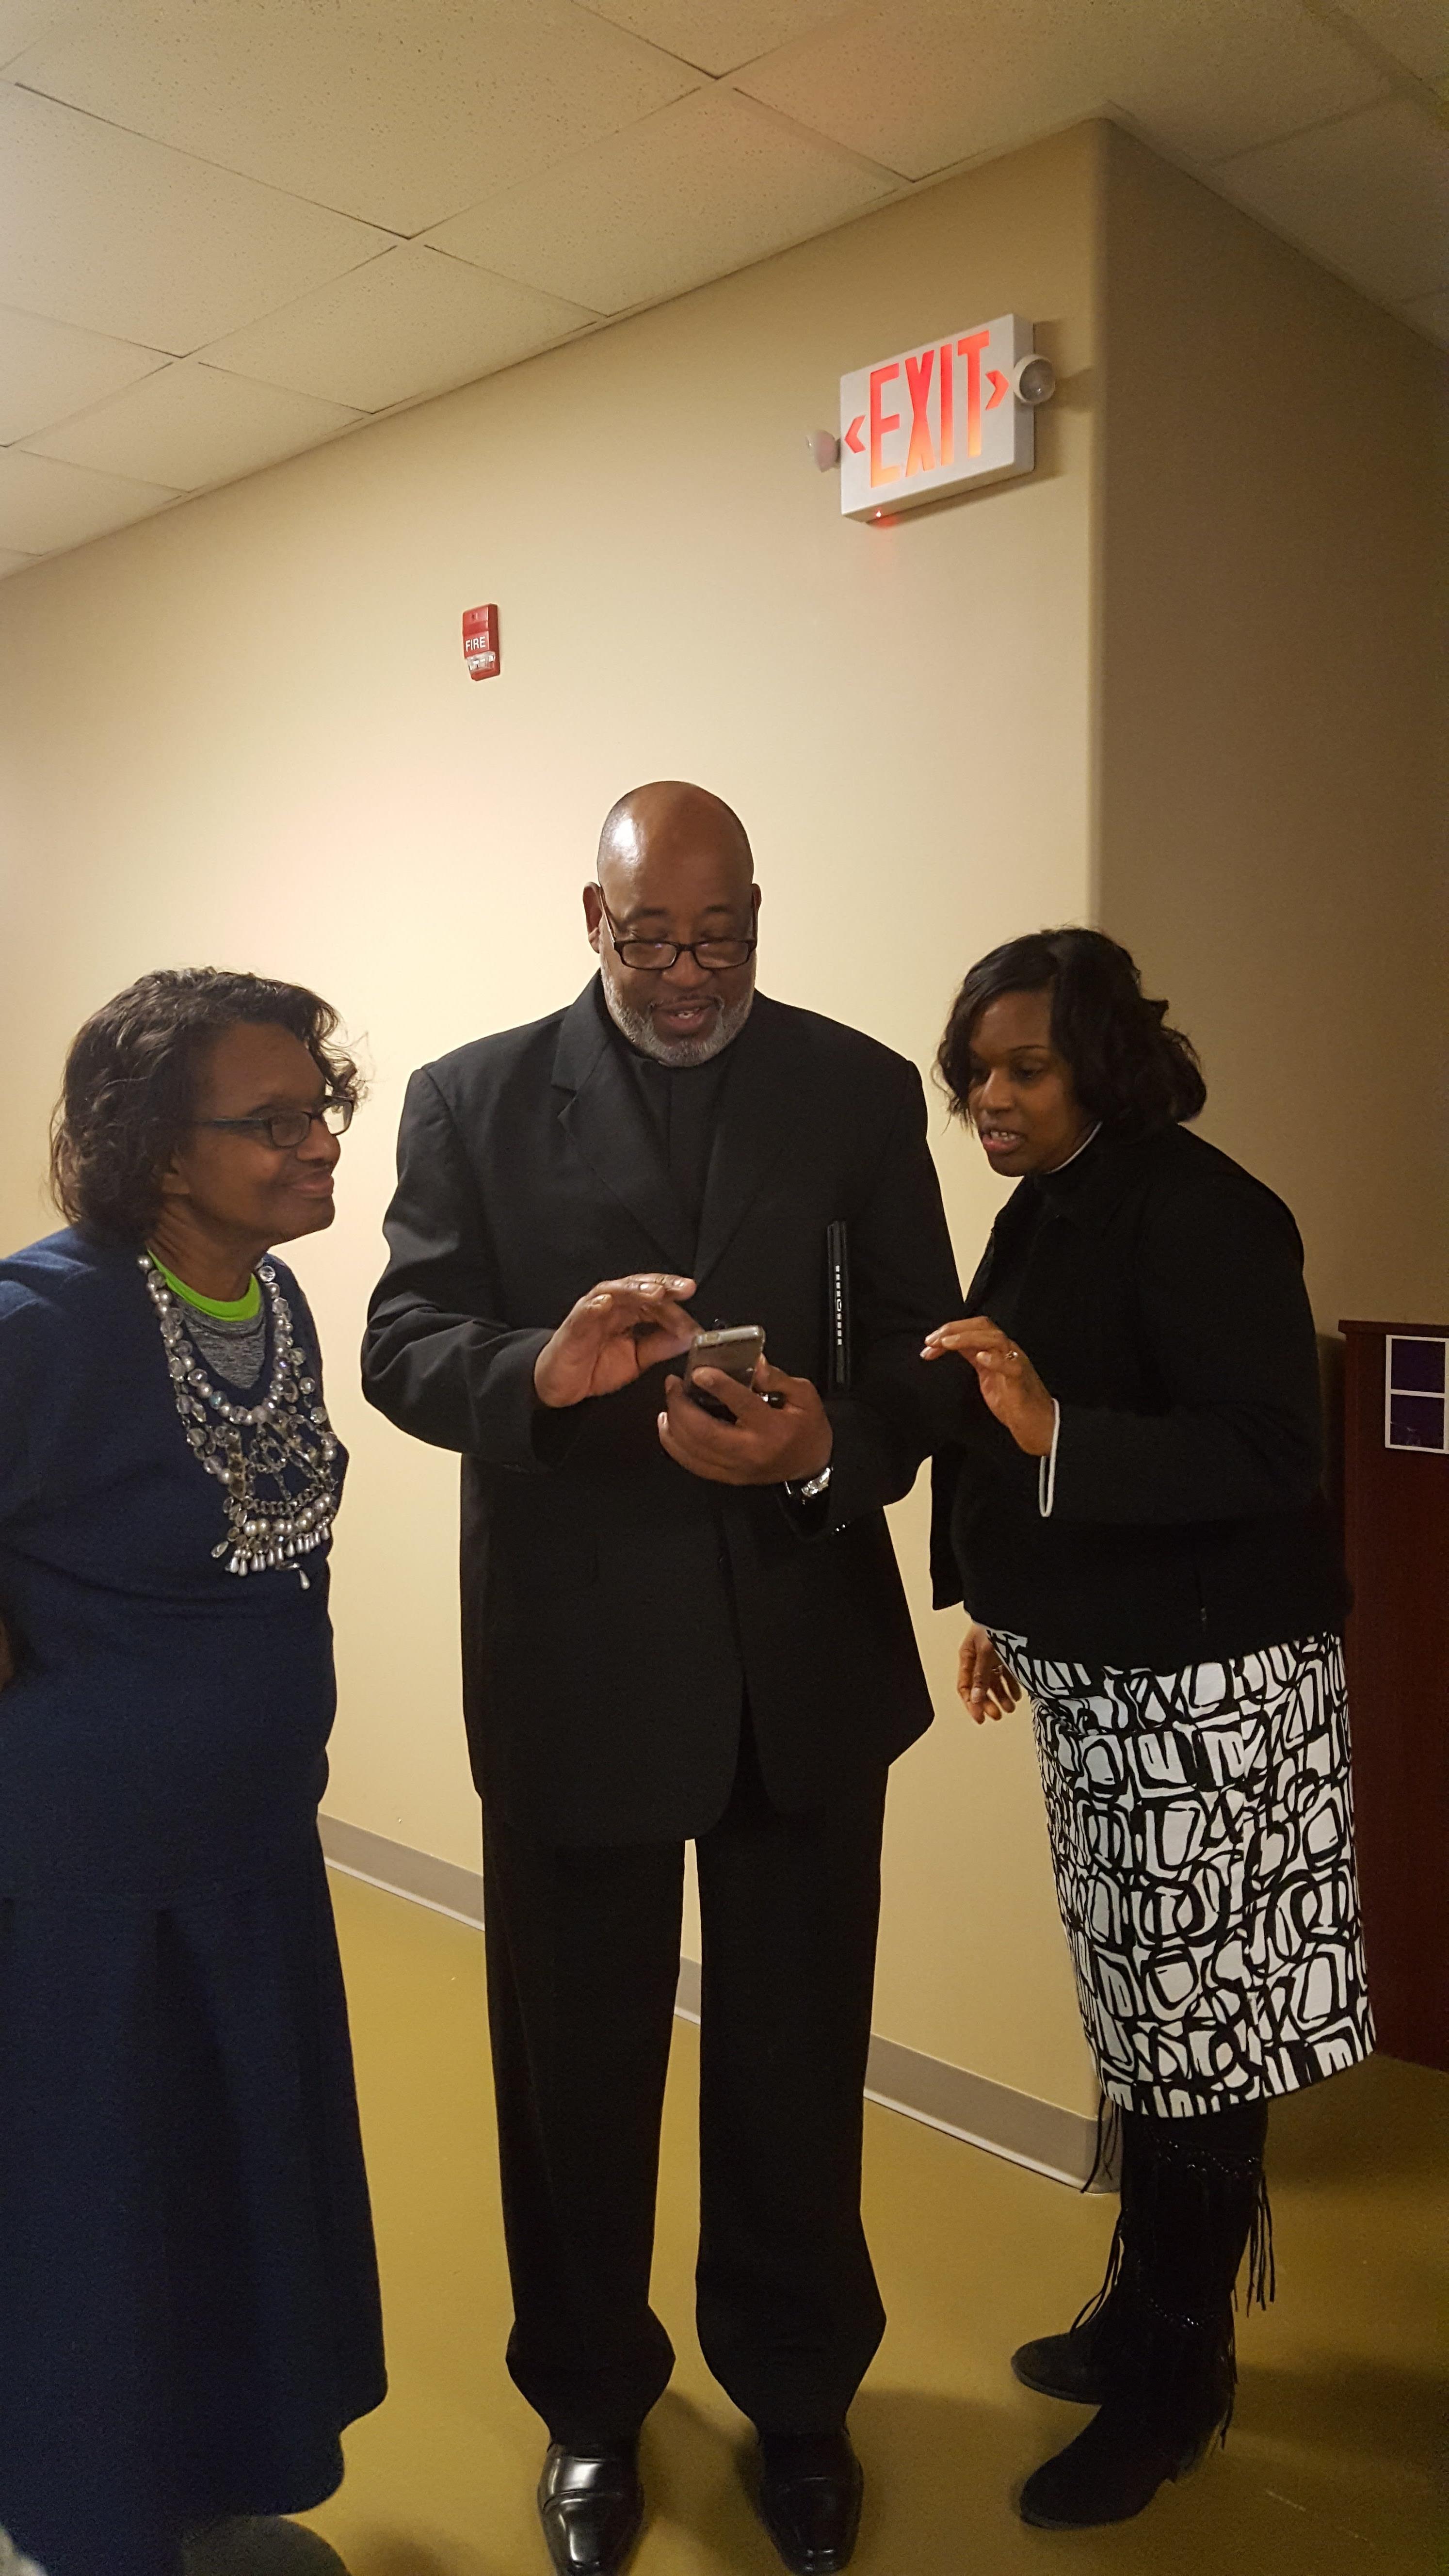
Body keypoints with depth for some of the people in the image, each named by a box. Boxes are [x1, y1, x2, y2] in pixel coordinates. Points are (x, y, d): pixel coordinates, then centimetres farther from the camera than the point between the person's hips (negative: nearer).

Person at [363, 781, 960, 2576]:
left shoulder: (861, 1090, 2)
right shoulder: (473, 1098, 0)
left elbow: (922, 1351, 0)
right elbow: (401, 1346, -7)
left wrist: (834, 1443, -21)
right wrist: (544, 1367, -27)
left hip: (806, 1656, 1)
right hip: (574, 1661, 0)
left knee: (797, 2057, 16)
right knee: (577, 2059, 16)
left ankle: (798, 2395, 42)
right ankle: (591, 2403, 43)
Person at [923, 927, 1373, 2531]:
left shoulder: (1197, 1211, -17)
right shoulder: (1046, 1209, 10)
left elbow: (1272, 1452, -24)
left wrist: (1053, 1430, -33)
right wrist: (1005, 1608, 20)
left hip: (1205, 1683, -8)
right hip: (1096, 1675, 9)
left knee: (1195, 2033, 4)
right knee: (1141, 2019, 19)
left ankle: (1177, 2383, 22)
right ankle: (1147, 2315, 37)